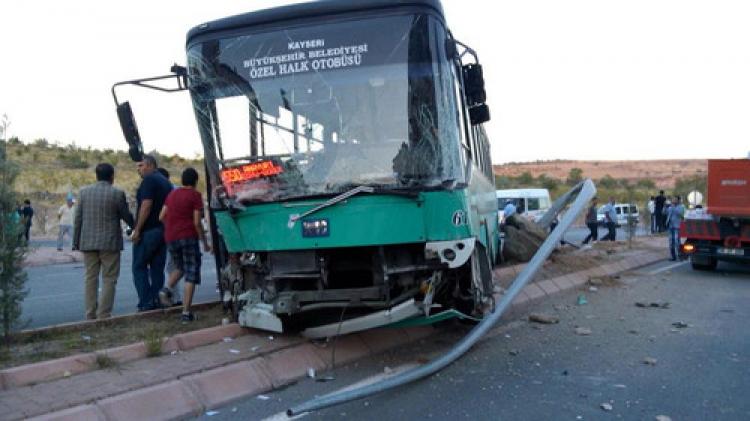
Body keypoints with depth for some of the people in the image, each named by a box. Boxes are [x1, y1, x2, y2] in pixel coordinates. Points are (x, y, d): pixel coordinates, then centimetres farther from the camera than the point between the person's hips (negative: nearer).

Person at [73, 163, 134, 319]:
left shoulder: (84, 191, 4)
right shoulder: (117, 193, -8)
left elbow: (78, 218, 5)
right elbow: (126, 216, 0)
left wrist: (76, 241, 12)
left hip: (88, 242, 4)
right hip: (109, 242, -4)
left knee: (91, 278, 11)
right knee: (109, 279, 2)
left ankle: (90, 313, 14)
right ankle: (104, 314, 0)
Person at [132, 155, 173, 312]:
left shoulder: (149, 180, -10)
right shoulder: (166, 182, 17)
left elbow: (146, 205, -19)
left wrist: (137, 229, -18)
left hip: (148, 231, -8)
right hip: (163, 231, 8)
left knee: (139, 266, 1)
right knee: (157, 268, 9)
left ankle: (146, 302, -4)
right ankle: (158, 302, 8)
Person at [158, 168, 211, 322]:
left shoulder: (172, 194, 13)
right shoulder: (195, 195, -4)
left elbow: (162, 217, 13)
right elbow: (197, 223, -10)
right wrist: (205, 243, -3)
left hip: (171, 238, 6)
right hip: (188, 237, -6)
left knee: (180, 268, 26)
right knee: (191, 274, -1)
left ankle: (167, 289, 0)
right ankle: (186, 313, -6)